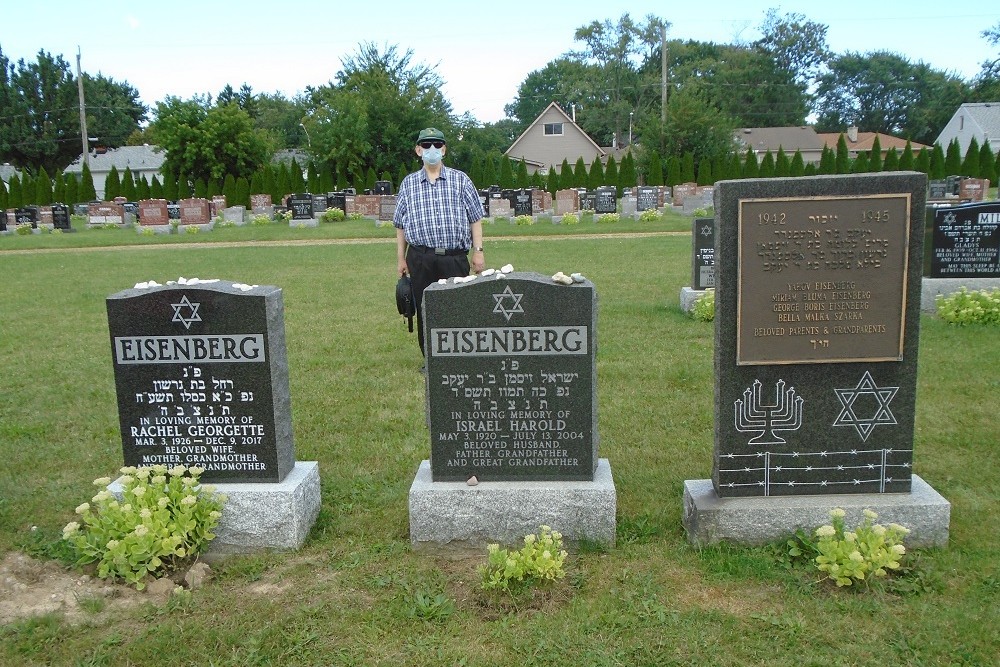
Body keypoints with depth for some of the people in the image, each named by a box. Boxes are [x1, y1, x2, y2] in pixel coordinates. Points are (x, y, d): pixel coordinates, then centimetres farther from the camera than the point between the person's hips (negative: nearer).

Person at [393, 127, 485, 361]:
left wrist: (478, 251, -1)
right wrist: (401, 259, 9)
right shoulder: (408, 184, 11)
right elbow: (400, 225, 13)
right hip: (420, 259, 1)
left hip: (455, 257, -1)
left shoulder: (460, 180, 8)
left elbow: (475, 218, 7)